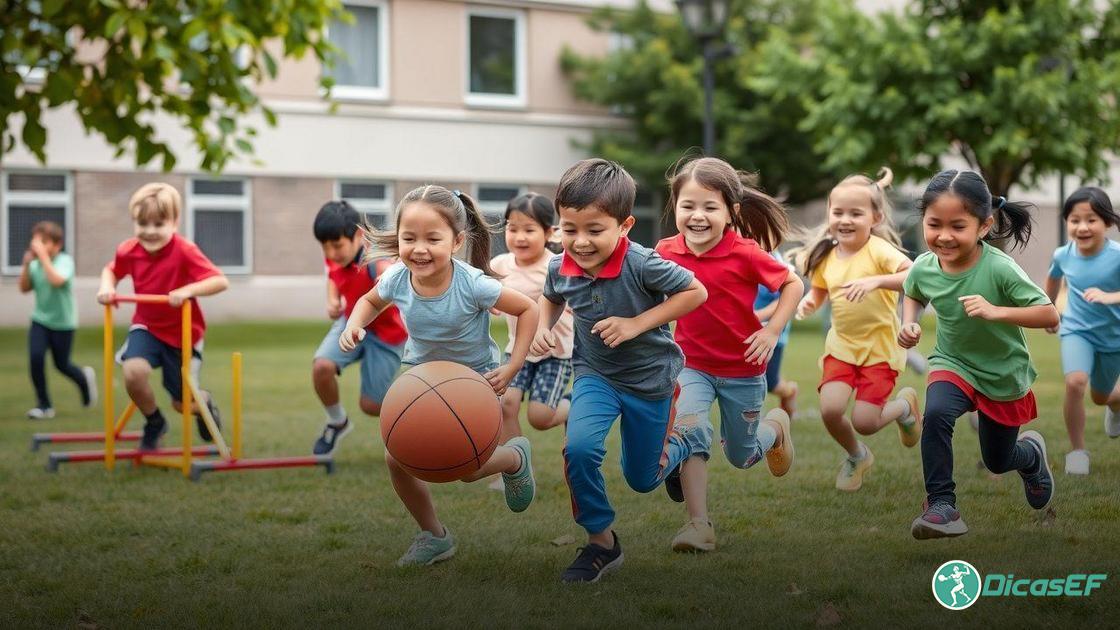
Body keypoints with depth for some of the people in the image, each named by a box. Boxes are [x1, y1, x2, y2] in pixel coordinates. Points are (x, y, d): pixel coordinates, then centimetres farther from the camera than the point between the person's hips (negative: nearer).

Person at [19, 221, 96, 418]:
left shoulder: (65, 260, -16)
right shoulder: (35, 264, -2)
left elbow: (57, 280, -34)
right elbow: (24, 288, -2)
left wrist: (43, 255, -33)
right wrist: (26, 264, -14)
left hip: (63, 322, -3)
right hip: (40, 320, 3)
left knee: (62, 365, 7)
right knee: (35, 357, -14)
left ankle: (84, 378, 42)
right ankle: (43, 404, 0)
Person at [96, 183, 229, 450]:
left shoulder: (184, 251, -25)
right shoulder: (129, 251, -11)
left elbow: (221, 282, -32)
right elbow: (111, 270, 12)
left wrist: (188, 290, -46)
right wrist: (107, 287, -9)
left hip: (183, 333, -3)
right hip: (147, 327, 3)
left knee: (183, 403, 4)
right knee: (133, 371, -28)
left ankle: (205, 403, 45)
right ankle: (154, 422, 2)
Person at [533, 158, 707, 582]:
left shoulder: (642, 265, -30)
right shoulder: (559, 268, -16)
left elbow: (696, 292, -19)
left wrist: (636, 324, -26)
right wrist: (544, 327, -11)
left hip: (650, 377, -2)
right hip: (596, 374, 2)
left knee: (642, 479, 15)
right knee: (579, 449, -26)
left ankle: (679, 443, 52)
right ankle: (601, 541, -5)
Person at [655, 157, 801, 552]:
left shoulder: (745, 254, -22)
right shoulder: (666, 253, -12)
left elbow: (793, 285, -8)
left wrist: (773, 330, -16)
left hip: (743, 370, -1)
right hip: (692, 366, 2)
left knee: (741, 456, 15)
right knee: (691, 432, -23)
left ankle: (776, 427, 50)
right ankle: (698, 525, -14)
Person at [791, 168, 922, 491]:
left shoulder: (879, 250, -17)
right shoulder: (826, 256, 0)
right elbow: (819, 291, 17)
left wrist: (877, 281, -43)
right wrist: (808, 302, -6)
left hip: (880, 346, -4)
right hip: (841, 345, 4)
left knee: (864, 422, -9)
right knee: (830, 410, -14)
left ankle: (904, 405, 27)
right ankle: (856, 457, 19)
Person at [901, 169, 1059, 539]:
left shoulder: (999, 269, -31)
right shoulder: (923, 268, -17)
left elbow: (1050, 316, -30)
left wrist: (995, 311, -42)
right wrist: (909, 324, -11)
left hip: (1005, 374, -2)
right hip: (953, 363, 2)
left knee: (997, 462, 17)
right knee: (936, 414, -32)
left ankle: (1032, 453, 53)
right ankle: (941, 504, -18)